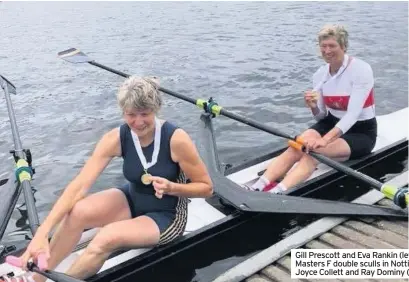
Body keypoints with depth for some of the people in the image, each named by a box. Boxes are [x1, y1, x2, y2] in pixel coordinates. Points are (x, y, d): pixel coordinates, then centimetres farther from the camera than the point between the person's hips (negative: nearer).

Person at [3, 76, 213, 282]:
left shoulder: (176, 139, -25)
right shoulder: (116, 138, -16)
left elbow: (207, 188, -13)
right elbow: (80, 185, -25)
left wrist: (172, 188, -32)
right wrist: (42, 232, -34)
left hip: (166, 216, -3)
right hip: (131, 201, 4)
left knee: (107, 237, -31)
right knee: (77, 212, -25)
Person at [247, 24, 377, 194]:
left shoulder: (361, 70, -18)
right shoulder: (320, 75, -1)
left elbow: (352, 114, -29)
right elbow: (322, 116, 3)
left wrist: (325, 140, -42)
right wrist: (314, 107, -22)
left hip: (360, 133, -5)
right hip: (332, 123, 5)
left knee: (314, 151, -34)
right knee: (297, 147, -26)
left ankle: (276, 193, -52)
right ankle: (256, 189, -42)